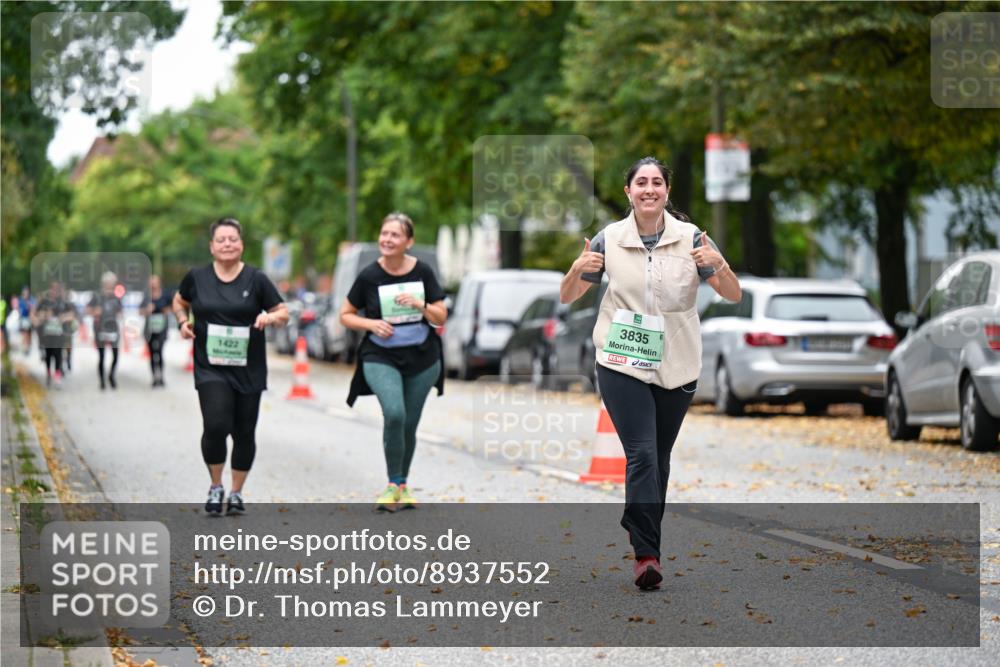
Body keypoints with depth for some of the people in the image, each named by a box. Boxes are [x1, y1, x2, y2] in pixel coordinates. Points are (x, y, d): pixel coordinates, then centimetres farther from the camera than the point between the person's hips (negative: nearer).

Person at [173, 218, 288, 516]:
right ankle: (215, 487, 4)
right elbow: (179, 302, 20)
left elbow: (283, 313, 4)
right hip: (210, 368, -1)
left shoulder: (256, 279, -2)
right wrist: (183, 321, 1)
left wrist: (270, 317, -18)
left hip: (248, 370, 1)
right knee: (216, 426, -18)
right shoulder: (197, 277, 1)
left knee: (244, 433, 7)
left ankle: (236, 493, 26)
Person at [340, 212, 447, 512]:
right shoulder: (369, 276, -7)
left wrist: (420, 305, -17)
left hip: (422, 359, 2)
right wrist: (371, 324, -15)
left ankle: (403, 485, 31)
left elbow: (441, 317, 2)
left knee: (409, 424, 10)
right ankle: (393, 485, -9)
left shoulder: (423, 272, -3)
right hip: (380, 358, -2)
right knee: (394, 414, -24)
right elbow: (345, 315, 3)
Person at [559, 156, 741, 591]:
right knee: (642, 455, -14)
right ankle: (646, 554, -15)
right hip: (622, 365, -2)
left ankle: (639, 525, 33)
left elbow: (733, 296, -2)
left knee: (659, 458, 12)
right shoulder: (609, 239, -1)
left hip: (676, 367, 2)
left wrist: (719, 265, -22)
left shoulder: (690, 237, -1)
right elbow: (567, 297, 5)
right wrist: (578, 269, -16)